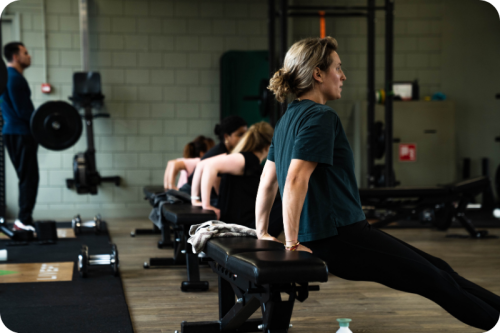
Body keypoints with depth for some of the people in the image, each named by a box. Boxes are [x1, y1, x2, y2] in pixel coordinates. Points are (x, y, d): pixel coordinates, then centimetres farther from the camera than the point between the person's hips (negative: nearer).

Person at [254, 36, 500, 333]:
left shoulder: (290, 119, 14)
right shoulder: (320, 117, -16)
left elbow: (267, 181, 17)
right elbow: (296, 181, -24)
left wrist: (262, 233, 22)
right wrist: (292, 243, -21)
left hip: (324, 238, 9)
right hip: (340, 237, -9)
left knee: (435, 267, 15)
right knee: (436, 280, 2)